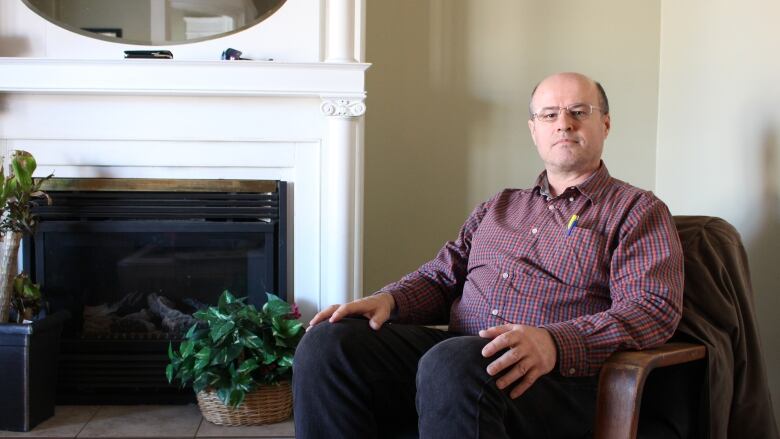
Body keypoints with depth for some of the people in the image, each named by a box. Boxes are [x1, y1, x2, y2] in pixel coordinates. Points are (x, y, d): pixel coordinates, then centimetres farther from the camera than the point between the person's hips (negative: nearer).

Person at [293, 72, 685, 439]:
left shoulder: (638, 210, 10)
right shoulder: (499, 207, 28)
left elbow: (654, 308, -5)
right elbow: (440, 277, 25)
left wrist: (556, 343, -24)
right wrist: (389, 300, 0)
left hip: (554, 374, -5)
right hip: (459, 348, 5)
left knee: (453, 364, -40)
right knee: (327, 342, -20)